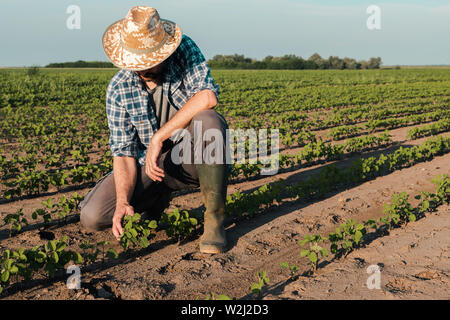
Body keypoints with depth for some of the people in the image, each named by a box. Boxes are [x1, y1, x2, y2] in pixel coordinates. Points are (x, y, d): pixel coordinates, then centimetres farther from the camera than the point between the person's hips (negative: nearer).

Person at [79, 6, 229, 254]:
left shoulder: (185, 49, -13)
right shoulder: (118, 90, -9)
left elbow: (208, 97, -29)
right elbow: (123, 151, -9)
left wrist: (159, 137, -29)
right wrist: (123, 201, -25)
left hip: (190, 160, -1)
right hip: (148, 164, 2)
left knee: (208, 121, -36)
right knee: (92, 217, -15)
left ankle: (214, 220, -21)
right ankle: (160, 197, 14)